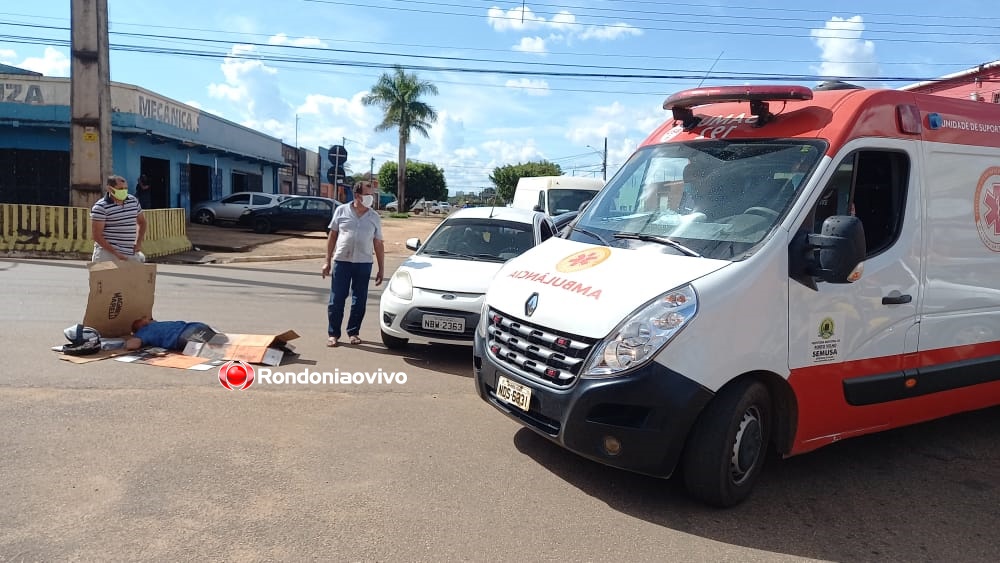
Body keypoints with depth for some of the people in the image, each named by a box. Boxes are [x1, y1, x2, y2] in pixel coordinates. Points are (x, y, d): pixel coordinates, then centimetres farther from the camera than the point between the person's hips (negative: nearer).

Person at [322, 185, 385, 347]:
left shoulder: (374, 217, 6)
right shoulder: (341, 211, 2)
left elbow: (378, 244, 9)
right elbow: (332, 236, 7)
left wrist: (381, 269, 6)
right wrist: (328, 261, 3)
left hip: (363, 263, 1)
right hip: (341, 261, -1)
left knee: (359, 300, 5)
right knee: (336, 299, 1)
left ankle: (353, 332, 19)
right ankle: (333, 333, 12)